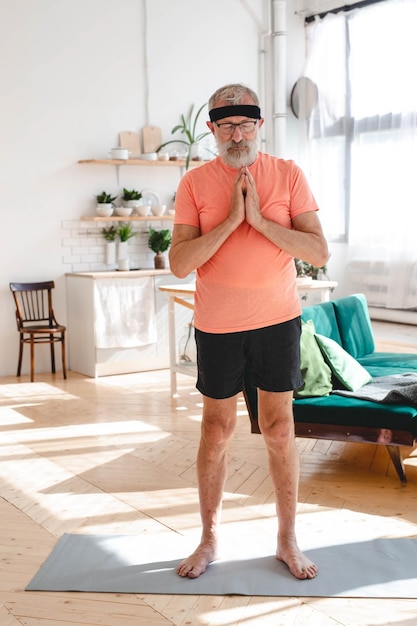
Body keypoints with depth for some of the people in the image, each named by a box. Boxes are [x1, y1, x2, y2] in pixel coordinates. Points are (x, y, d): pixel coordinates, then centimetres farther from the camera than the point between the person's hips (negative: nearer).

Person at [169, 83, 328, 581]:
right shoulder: (194, 183, -3)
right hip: (217, 325, 0)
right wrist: (231, 219, -19)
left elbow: (319, 252, -9)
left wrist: (260, 219, -19)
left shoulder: (288, 175, -2)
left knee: (279, 428, 8)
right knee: (216, 430, 10)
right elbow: (179, 264, -12)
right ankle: (209, 539, 27)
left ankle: (287, 540, 24)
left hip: (278, 320, 0)